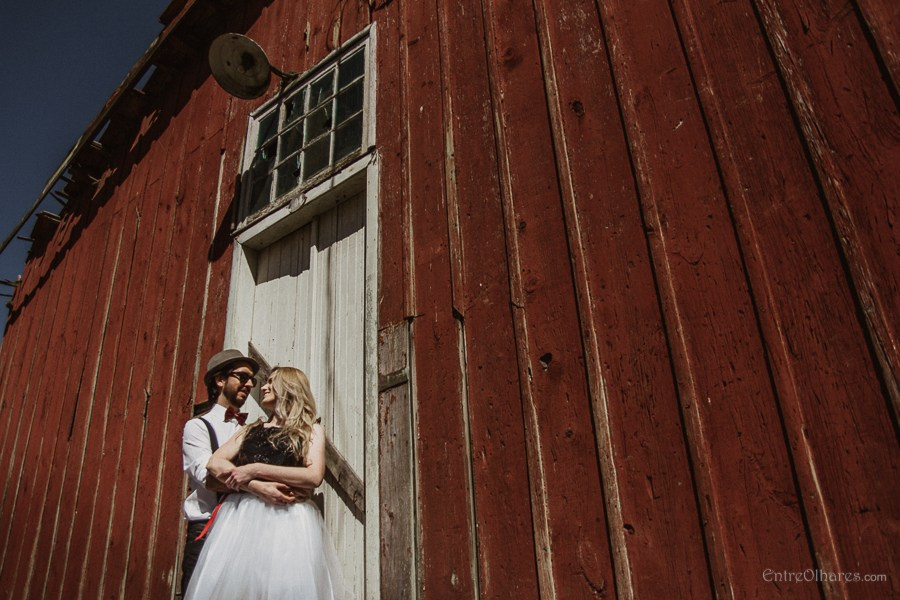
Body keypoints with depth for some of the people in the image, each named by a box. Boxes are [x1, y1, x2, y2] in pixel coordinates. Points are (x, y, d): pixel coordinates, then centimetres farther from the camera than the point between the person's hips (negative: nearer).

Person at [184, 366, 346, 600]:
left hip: (287, 519, -3)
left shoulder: (311, 430, 10)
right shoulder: (251, 429, 22)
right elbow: (214, 463, 8)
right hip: (240, 516, 4)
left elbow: (314, 476, -6)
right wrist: (259, 487, -9)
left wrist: (255, 470, -10)